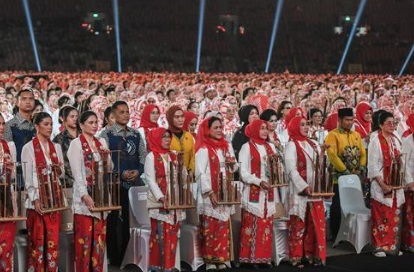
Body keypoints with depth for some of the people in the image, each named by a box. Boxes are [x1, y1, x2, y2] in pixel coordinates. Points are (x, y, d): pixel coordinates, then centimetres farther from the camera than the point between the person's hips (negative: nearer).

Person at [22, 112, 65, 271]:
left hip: (54, 198, 5)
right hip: (37, 200, -5)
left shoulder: (56, 147, 12)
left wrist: (58, 169, -9)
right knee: (37, 240, -1)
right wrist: (35, 199, -16)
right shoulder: (28, 148, -4)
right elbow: (28, 176, -8)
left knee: (53, 240, 5)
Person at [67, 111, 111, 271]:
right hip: (84, 198, -5)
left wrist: (106, 158, -7)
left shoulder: (102, 142, 12)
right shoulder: (76, 144, -5)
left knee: (99, 238, 8)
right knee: (84, 238, -4)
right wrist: (84, 195, -24)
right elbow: (77, 172, -13)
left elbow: (108, 169, 14)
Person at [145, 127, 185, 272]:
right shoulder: (151, 156, -2)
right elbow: (150, 180, -9)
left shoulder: (173, 156, 15)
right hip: (160, 202, -5)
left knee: (172, 236, 5)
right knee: (160, 235, -5)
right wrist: (161, 197, -19)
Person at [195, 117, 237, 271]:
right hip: (210, 195, -6)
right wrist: (210, 192, -18)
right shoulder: (203, 149, -7)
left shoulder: (227, 146, 13)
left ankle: (223, 259, 13)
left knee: (224, 228, 8)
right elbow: (200, 173, -13)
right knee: (210, 228, -3)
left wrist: (232, 163, -6)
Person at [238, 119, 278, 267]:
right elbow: (243, 172, -9)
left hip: (268, 193, 5)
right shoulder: (247, 147, -3)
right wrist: (259, 182, -19)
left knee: (267, 226, 6)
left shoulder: (271, 147, 14)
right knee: (252, 226, -4)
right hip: (253, 193, -5)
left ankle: (264, 257, 13)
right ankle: (251, 257, 1)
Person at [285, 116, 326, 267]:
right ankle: (296, 257, 6)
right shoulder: (292, 145, -4)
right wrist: (305, 187, -20)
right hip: (300, 191, -5)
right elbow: (291, 170, -12)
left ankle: (313, 254, 14)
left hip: (316, 190, 5)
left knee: (316, 223, 6)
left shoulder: (313, 144, 14)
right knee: (299, 224, -1)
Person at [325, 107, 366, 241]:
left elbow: (363, 154, 13)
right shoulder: (333, 135, -7)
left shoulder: (356, 135, 14)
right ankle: (336, 236, 5)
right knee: (337, 208, -3)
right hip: (340, 178, -6)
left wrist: (361, 169, -2)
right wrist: (345, 172, -17)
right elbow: (332, 156, -16)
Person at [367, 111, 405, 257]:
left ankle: (393, 246, 14)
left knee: (395, 217, 7)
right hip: (381, 186, -6)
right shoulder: (375, 142, -7)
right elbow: (372, 166, -11)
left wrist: (401, 181, 3)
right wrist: (382, 184, -16)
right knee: (380, 217, -4)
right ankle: (379, 247, 2)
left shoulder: (396, 141, 11)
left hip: (396, 185, 6)